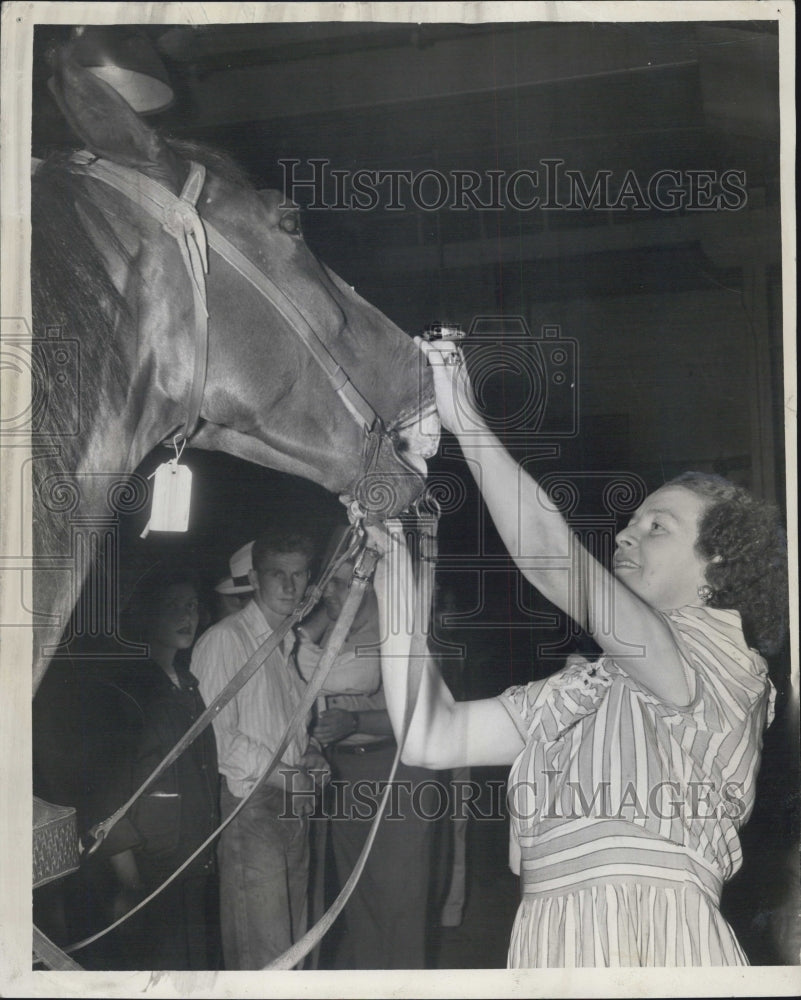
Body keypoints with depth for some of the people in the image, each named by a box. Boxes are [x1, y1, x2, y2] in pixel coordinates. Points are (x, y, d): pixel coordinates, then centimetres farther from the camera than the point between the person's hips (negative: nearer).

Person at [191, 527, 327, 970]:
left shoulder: (293, 644, 19)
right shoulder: (224, 639, -5)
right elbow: (216, 733, -13)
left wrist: (312, 758, 3)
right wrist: (282, 771, -11)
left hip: (294, 809, 7)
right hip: (252, 805, -7)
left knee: (294, 944, 8)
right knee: (261, 949, -7)